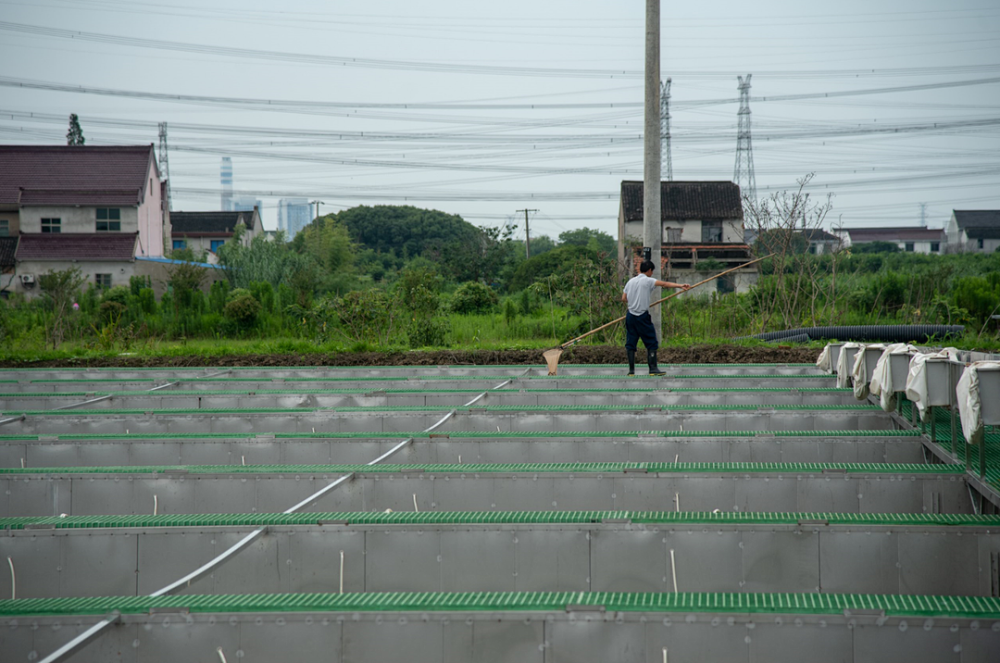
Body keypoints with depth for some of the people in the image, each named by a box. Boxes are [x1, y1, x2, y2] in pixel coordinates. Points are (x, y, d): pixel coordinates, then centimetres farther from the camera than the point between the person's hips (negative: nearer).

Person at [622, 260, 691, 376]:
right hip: (643, 316, -6)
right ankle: (653, 368, -4)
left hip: (630, 315, 6)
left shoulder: (631, 281, 12)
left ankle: (631, 369, 6)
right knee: (652, 343, 1)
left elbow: (623, 298, 13)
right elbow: (664, 284, -17)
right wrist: (680, 285, -23)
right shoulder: (647, 280, -6)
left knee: (631, 343, 8)